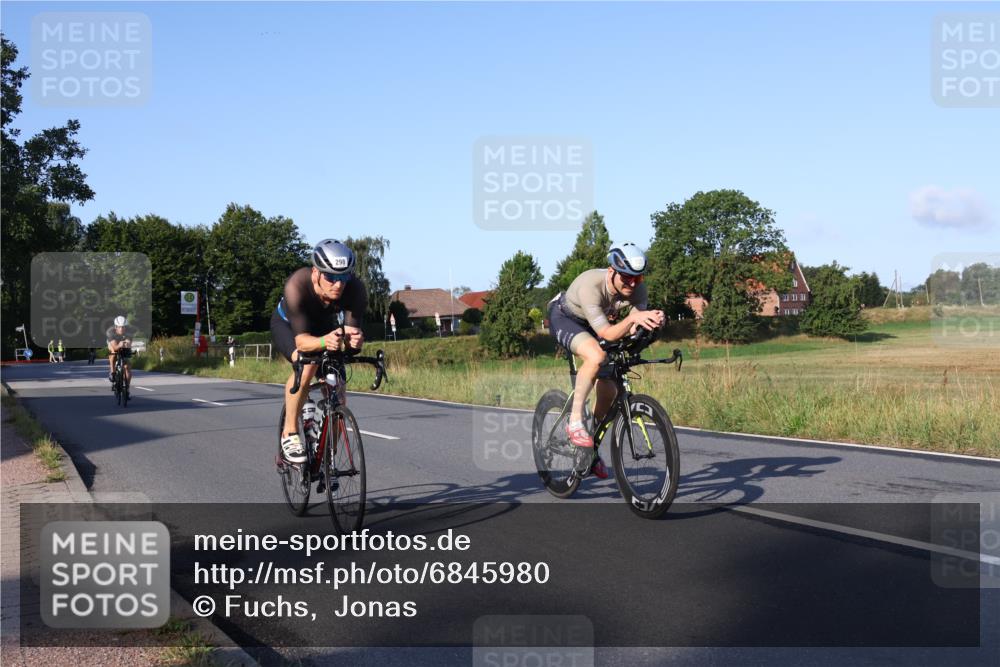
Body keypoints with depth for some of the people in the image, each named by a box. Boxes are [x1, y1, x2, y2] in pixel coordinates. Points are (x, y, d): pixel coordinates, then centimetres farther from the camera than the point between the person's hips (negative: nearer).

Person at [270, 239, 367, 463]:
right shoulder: (297, 285, -40)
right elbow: (301, 339, -43)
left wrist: (354, 340, -58)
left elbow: (352, 330, -34)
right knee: (306, 364, -34)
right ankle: (289, 434, -16)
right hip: (287, 325, -3)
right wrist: (324, 341, -64)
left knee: (337, 389, -10)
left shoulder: (355, 288, -33)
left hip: (325, 326, 3)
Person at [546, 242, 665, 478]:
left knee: (609, 390, -1)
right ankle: (575, 421, -23)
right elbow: (606, 334, -42)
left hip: (592, 325, 6)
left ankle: (591, 449, 21)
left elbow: (634, 329, -27)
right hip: (564, 318, -6)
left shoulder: (638, 289, -23)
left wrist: (653, 321, -48)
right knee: (596, 356, -37)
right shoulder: (590, 285, -39)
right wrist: (632, 318, -59)